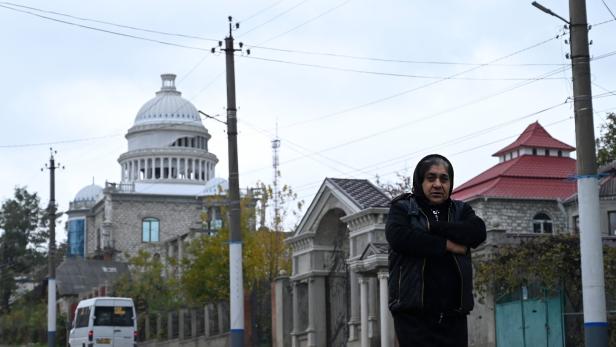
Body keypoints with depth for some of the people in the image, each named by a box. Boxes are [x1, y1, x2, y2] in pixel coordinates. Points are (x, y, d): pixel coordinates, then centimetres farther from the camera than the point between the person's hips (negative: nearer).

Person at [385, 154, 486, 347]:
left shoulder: (461, 211, 18)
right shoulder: (402, 208, 9)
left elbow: (478, 232, -3)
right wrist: (446, 245, -9)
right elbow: (398, 236, -12)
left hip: (453, 315, 3)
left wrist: (433, 227, -9)